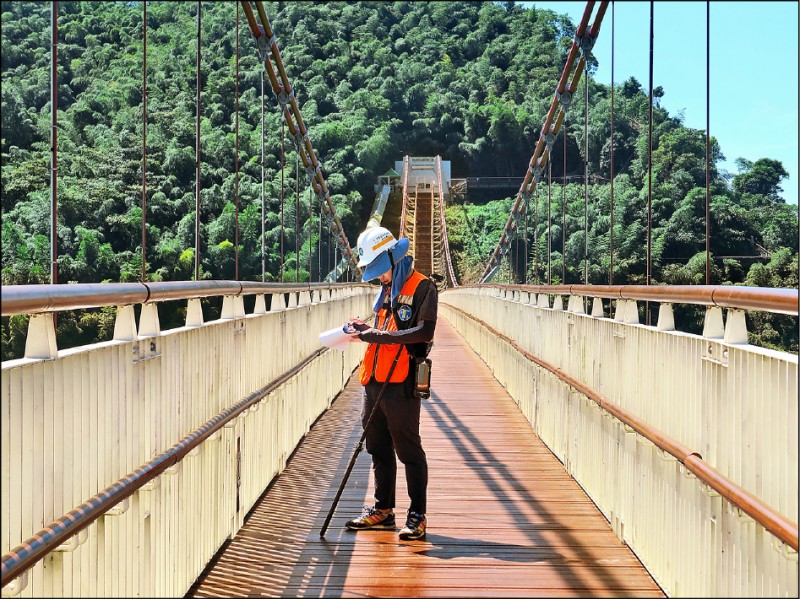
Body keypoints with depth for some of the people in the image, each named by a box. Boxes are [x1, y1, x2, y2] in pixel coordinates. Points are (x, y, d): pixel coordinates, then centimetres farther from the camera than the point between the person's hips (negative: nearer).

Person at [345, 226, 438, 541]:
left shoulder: (422, 287, -6)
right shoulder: (387, 289, 20)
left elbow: (424, 331, -18)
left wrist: (379, 335, -18)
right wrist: (365, 328, 8)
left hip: (401, 384, -8)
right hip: (375, 382, 8)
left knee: (409, 450, -3)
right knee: (379, 449, 14)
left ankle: (417, 517, 4)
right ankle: (383, 509, 25)